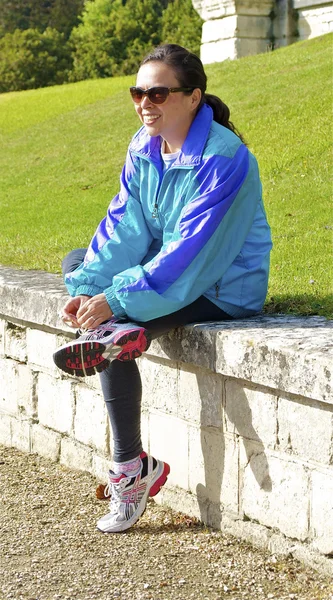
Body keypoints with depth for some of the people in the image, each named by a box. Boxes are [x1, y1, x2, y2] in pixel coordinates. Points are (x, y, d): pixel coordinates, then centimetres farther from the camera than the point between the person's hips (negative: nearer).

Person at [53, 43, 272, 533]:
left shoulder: (224, 160, -24)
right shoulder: (144, 149, 1)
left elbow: (189, 253, -28)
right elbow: (124, 228, -2)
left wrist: (115, 300, -31)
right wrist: (87, 288, -18)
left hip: (222, 289, -9)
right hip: (166, 268, 9)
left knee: (117, 314, -25)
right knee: (76, 263, 10)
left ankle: (131, 470, -18)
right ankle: (117, 332, -17)